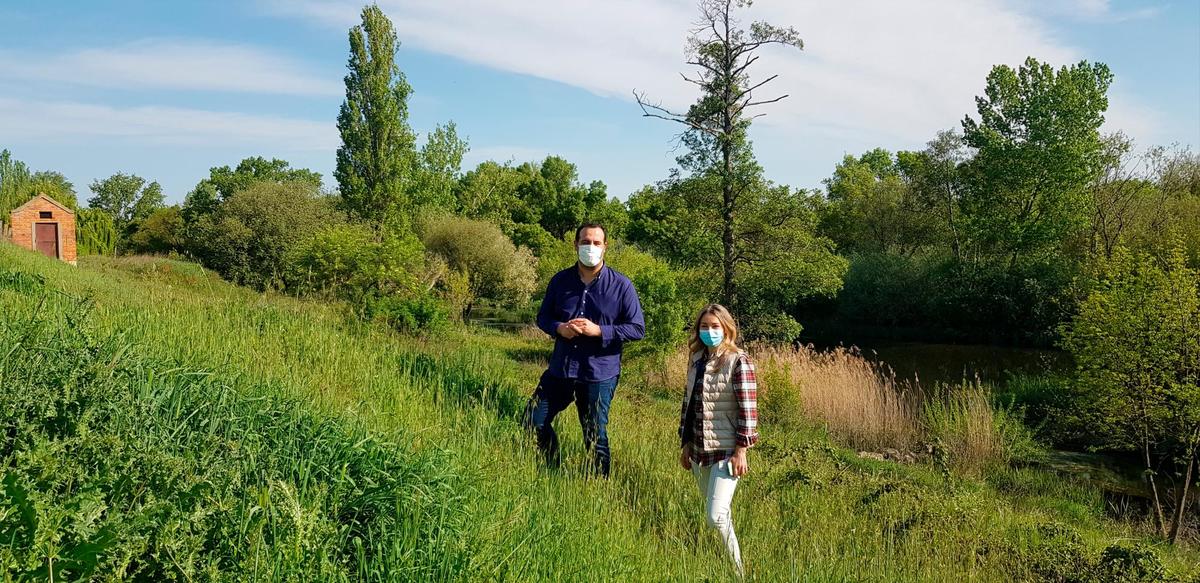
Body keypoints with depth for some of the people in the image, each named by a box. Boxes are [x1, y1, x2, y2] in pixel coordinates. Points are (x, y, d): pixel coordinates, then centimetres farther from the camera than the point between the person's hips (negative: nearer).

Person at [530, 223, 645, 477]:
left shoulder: (621, 285, -6)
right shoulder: (560, 280, 4)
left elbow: (637, 328, -6)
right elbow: (543, 317, 13)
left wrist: (599, 330, -18)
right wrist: (559, 328, -10)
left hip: (600, 373, -4)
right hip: (560, 369, 4)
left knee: (595, 436, 3)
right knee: (536, 422, 6)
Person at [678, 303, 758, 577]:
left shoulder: (738, 361, -11)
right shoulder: (697, 360, 8)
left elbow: (748, 409, -14)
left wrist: (740, 452, -16)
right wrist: (685, 444, 14)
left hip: (725, 450, -7)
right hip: (699, 450, 7)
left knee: (716, 516, -13)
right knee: (712, 510, 15)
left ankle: (737, 571, 2)